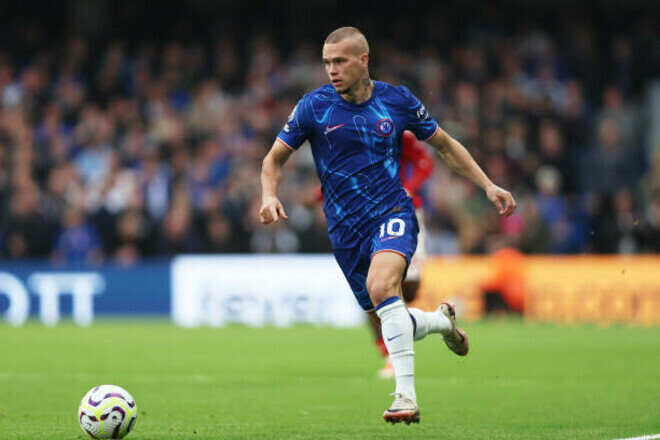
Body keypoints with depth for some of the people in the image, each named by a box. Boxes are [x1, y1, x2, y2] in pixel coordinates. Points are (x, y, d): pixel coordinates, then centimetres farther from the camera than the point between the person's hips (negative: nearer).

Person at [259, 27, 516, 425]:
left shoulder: (397, 100, -1)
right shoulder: (314, 107, -3)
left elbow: (444, 145, 13)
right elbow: (275, 158, 4)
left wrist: (488, 185, 7)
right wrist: (270, 196, -16)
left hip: (393, 213, -3)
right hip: (346, 230, 3)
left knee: (381, 285, -33)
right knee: (393, 326, 6)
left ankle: (407, 395, -33)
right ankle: (442, 320, 41)